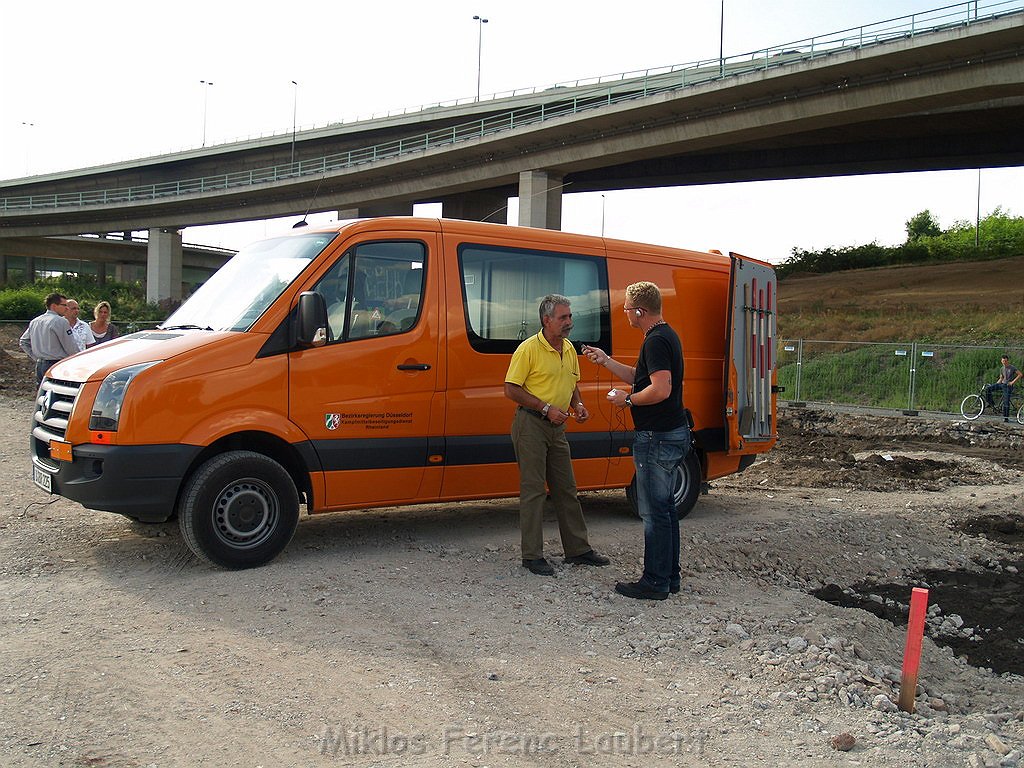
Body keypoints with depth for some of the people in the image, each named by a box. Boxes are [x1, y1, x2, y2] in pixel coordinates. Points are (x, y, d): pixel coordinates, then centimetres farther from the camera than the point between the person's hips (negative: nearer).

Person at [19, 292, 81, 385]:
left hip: (39, 366, 8)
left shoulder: (34, 322, 13)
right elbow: (71, 348, -12)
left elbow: (23, 342, 21)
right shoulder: (61, 321, -12)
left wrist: (36, 357, 20)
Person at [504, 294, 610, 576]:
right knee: (533, 489, -3)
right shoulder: (528, 349, -13)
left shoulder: (569, 349, 10)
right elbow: (511, 389, -16)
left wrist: (578, 404, 2)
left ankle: (578, 549, 22)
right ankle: (532, 556, 4)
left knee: (566, 489, 13)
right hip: (531, 424, -7)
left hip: (557, 427, 8)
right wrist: (547, 408, -20)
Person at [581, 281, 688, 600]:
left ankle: (655, 583, 4)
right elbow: (641, 378, 23)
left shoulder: (656, 341, -18)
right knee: (665, 508, 16)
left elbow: (661, 389, -28)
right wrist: (605, 361, 22)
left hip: (657, 437, -11)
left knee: (654, 511, -3)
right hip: (674, 433, 11)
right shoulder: (667, 336, 15)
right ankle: (669, 576, 24)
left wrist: (628, 400, -14)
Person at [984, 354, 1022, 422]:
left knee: (1006, 402, -9)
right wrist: (995, 385, 8)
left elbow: (1020, 375, -6)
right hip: (1002, 384, 5)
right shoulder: (1002, 369, 13)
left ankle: (1006, 417, -3)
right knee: (988, 388, -16)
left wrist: (1013, 382, -12)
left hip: (1008, 386, -5)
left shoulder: (1012, 368, -3)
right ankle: (991, 404, -7)